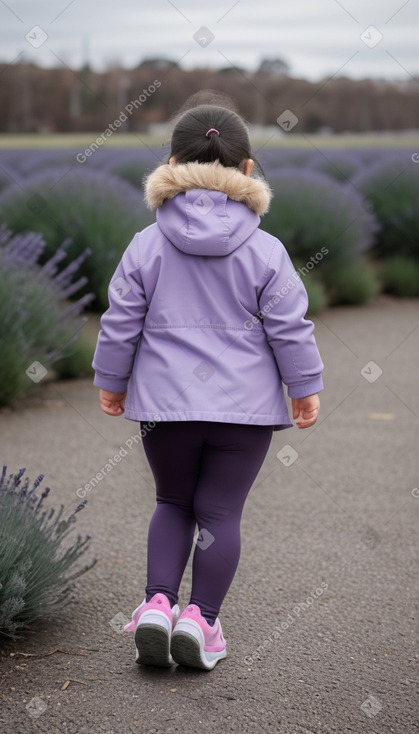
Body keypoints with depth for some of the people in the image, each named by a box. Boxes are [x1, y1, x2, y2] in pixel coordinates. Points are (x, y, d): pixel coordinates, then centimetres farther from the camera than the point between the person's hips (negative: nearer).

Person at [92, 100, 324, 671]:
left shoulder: (146, 246, -4)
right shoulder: (265, 252, -5)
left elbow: (120, 324, 1)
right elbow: (290, 329, -3)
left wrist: (111, 381, 15)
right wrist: (306, 387, 10)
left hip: (165, 403, 1)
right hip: (244, 408, -1)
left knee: (173, 503, 19)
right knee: (220, 512, 8)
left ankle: (158, 602, 6)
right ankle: (200, 619, 7)